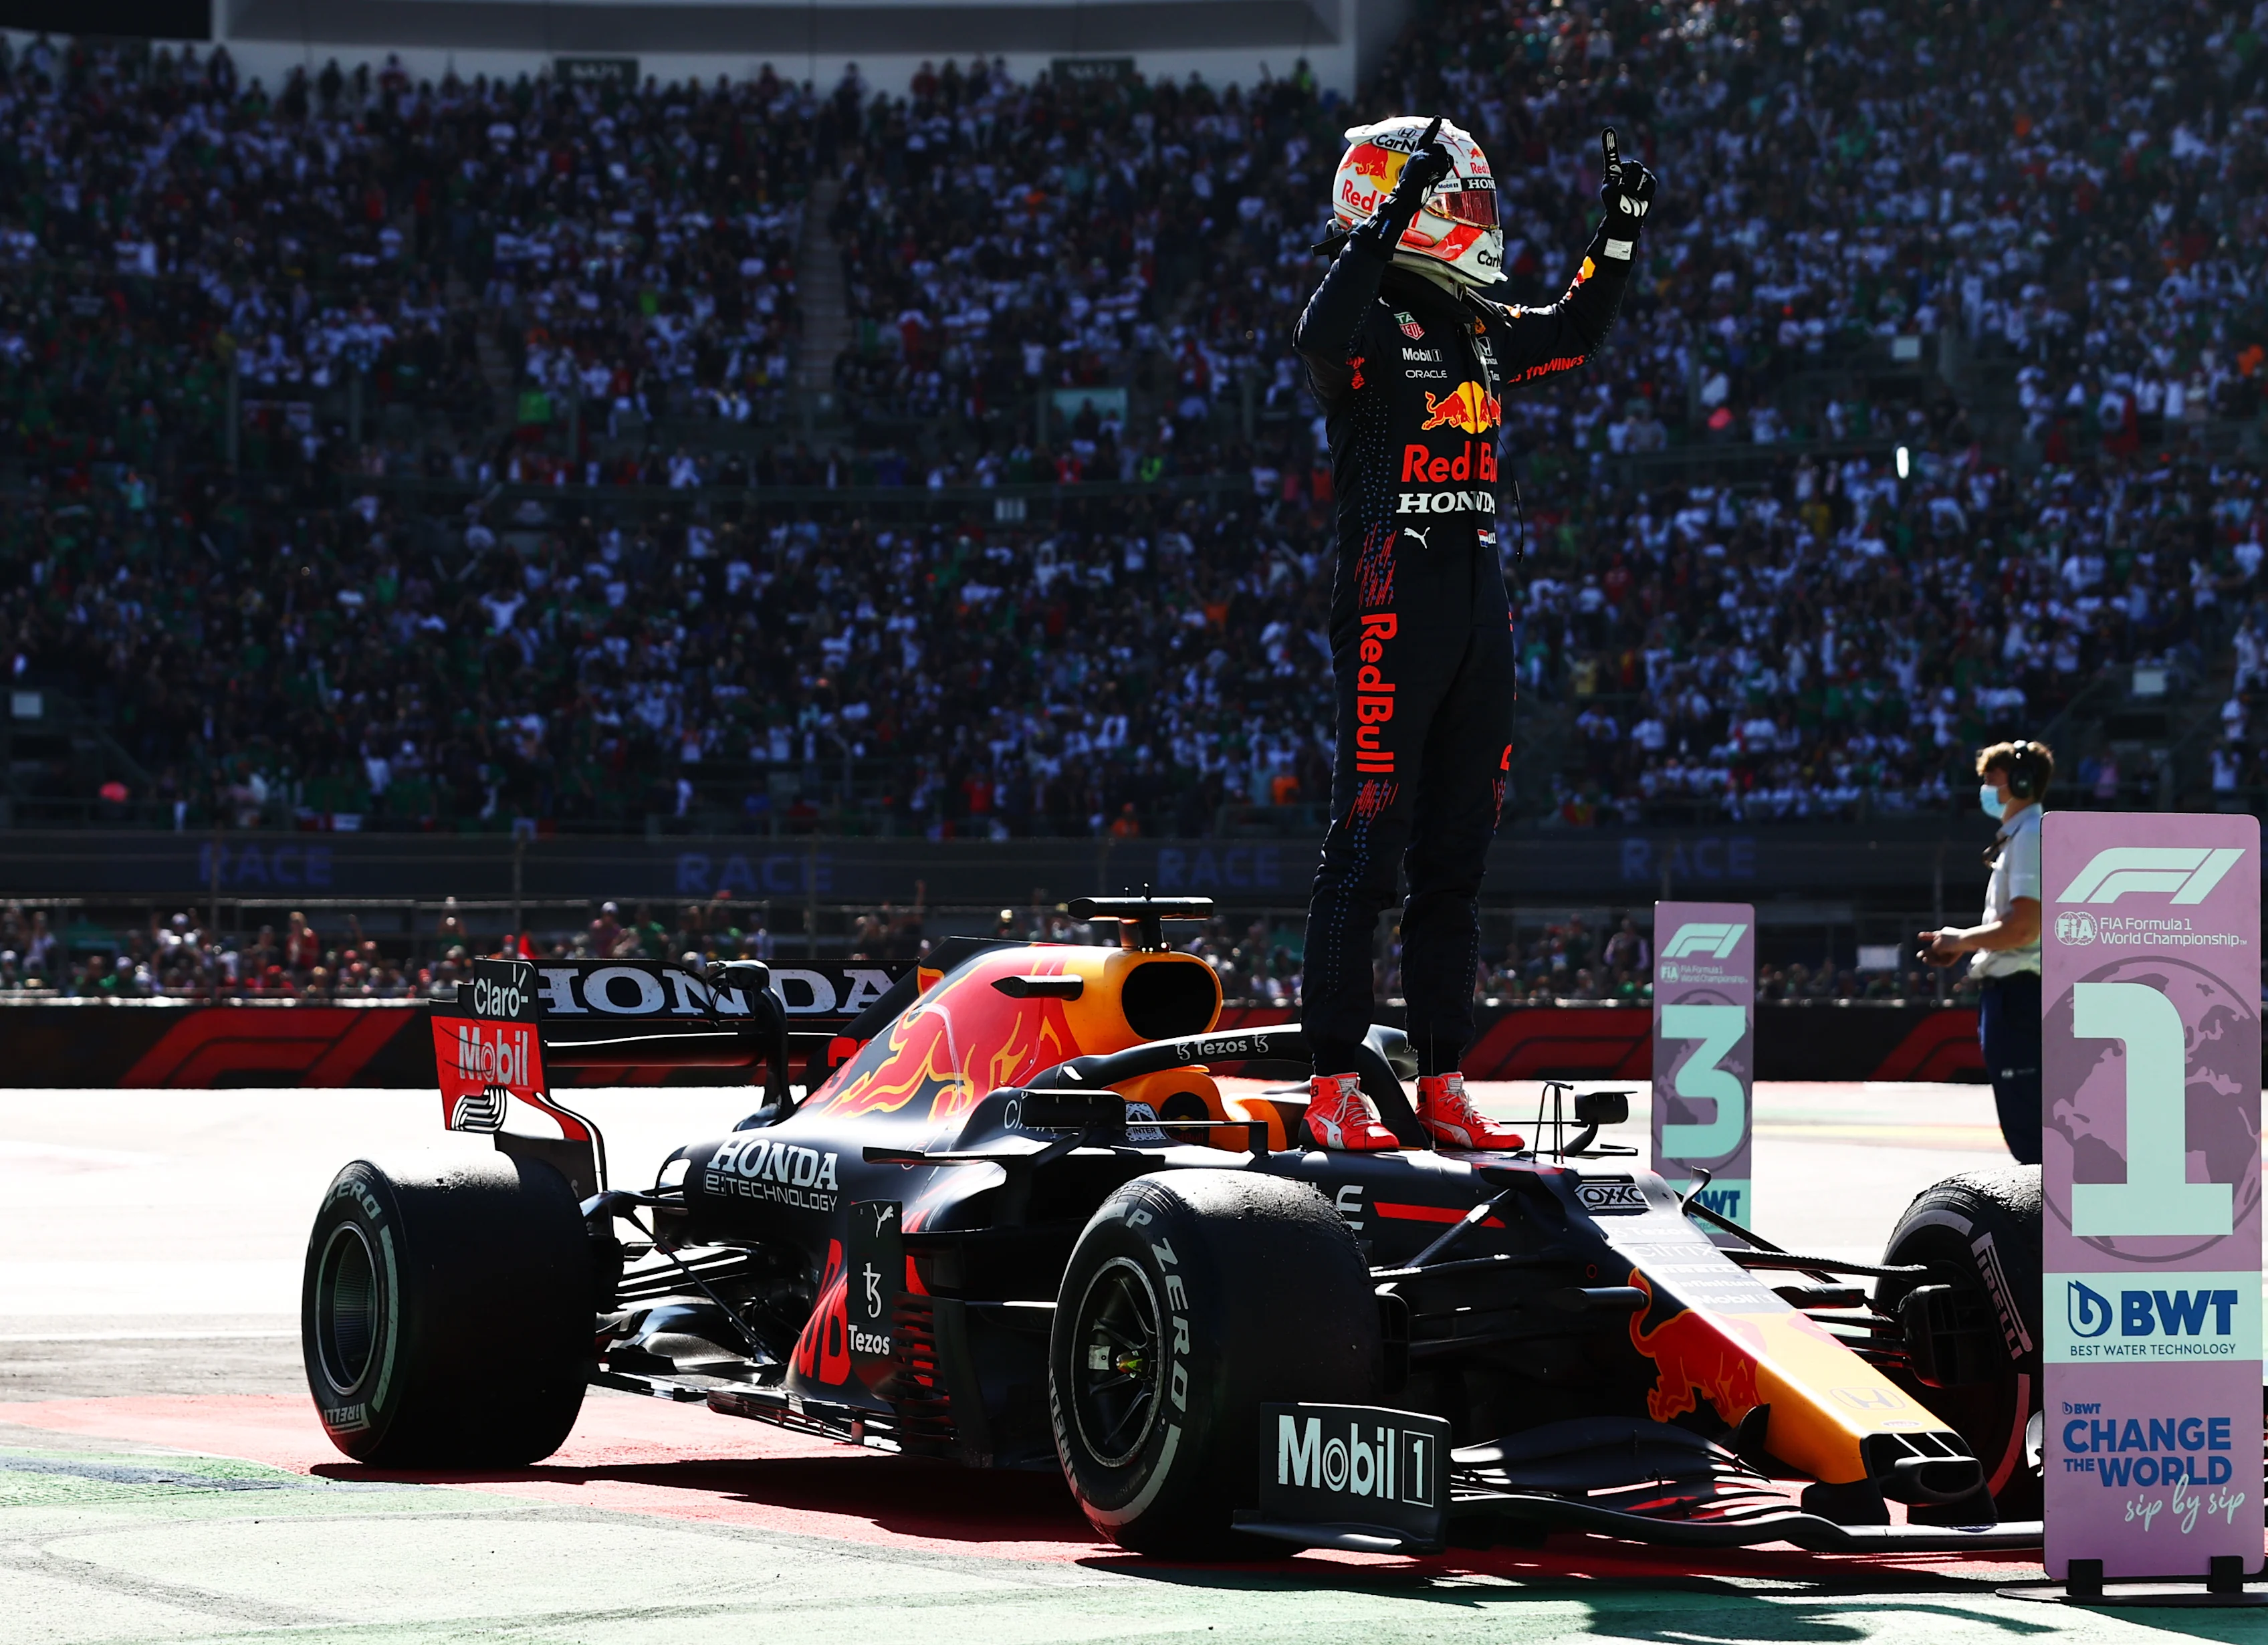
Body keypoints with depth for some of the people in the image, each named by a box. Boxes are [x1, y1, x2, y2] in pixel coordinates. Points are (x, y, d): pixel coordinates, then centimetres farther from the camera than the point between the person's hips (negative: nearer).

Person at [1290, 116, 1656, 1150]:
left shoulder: (1479, 325, 16)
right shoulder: (1372, 314, -8)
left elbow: (1576, 333, 33)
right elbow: (1319, 337, -32)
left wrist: (1620, 231, 22)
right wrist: (1394, 214, -36)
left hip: (1479, 617, 8)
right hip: (1390, 609, -8)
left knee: (1456, 860, 10)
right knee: (1367, 851, -7)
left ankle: (1441, 1085, 14)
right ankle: (1333, 1089, -5)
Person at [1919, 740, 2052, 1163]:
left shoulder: (2031, 837, -14)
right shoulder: (2016, 838, 19)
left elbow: (2022, 928, -23)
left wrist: (1961, 939, -10)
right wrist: (1965, 945, 12)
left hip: (2019, 996, -11)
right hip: (2011, 993, 11)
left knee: (2027, 1128, -11)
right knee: (2026, 1128, 14)